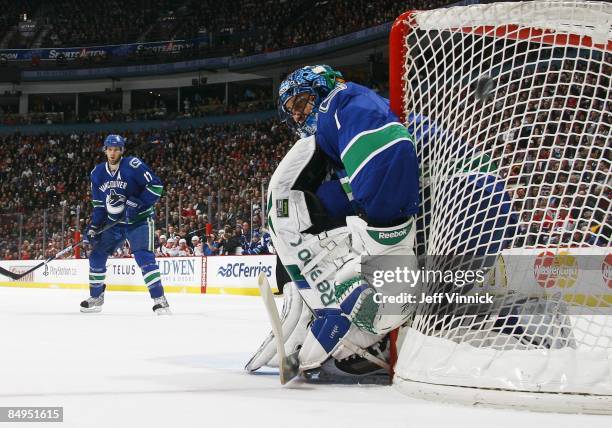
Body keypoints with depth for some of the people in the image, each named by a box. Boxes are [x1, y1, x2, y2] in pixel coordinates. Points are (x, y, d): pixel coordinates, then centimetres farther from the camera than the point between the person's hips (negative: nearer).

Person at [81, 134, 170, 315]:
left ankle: (159, 299, -21)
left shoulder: (133, 165, -16)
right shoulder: (98, 173, 4)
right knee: (97, 255, 5)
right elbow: (98, 204, 10)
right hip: (113, 222, 7)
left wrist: (137, 203, -25)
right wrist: (94, 227, -1)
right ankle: (96, 298, 20)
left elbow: (156, 186, -18)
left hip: (139, 220, -6)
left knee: (143, 257, -22)